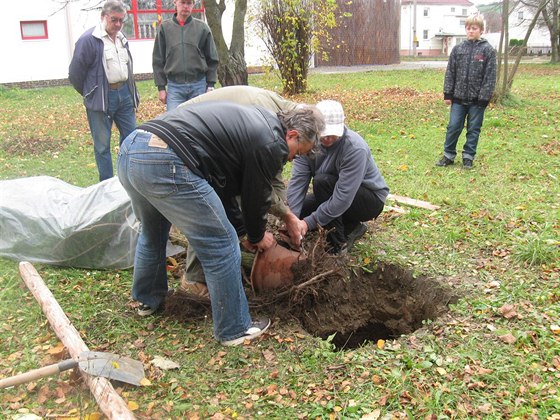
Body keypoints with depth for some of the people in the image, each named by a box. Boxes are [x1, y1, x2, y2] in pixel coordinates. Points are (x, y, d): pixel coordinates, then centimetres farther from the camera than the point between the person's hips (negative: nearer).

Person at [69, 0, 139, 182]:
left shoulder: (121, 38, 11)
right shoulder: (89, 39, -12)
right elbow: (75, 74, -8)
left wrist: (133, 94, 15)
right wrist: (90, 95, 4)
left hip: (124, 93, 7)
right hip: (101, 98, -7)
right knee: (102, 144, 2)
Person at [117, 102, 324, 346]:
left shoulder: (253, 122, 27)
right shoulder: (272, 144, -1)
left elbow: (223, 185, 30)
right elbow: (256, 196, 9)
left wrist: (243, 228, 35)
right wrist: (257, 237, 29)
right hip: (164, 163, -10)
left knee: (153, 233, 33)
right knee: (222, 245, 3)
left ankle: (147, 300, 54)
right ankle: (235, 330, 17)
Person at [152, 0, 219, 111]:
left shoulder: (202, 27, 4)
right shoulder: (165, 27, 4)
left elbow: (212, 59, 8)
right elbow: (158, 60, 6)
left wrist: (210, 85, 2)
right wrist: (161, 87, 1)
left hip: (198, 85, 1)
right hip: (174, 86, 0)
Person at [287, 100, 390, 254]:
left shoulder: (355, 148, -32)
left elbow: (343, 197, -35)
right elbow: (297, 182, -20)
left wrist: (309, 223, -35)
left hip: (371, 201, -7)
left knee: (322, 181, -29)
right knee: (298, 211, -6)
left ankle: (339, 243, -16)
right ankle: (351, 226, 8)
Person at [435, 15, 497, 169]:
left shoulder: (488, 50, -4)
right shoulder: (458, 49, 4)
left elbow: (490, 77, -6)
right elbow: (450, 73, 6)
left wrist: (484, 98, -11)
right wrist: (448, 94, 1)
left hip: (477, 99, -2)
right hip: (458, 98, 2)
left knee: (473, 130, 7)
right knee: (453, 127, 5)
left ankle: (468, 157, 19)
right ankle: (448, 155, 18)